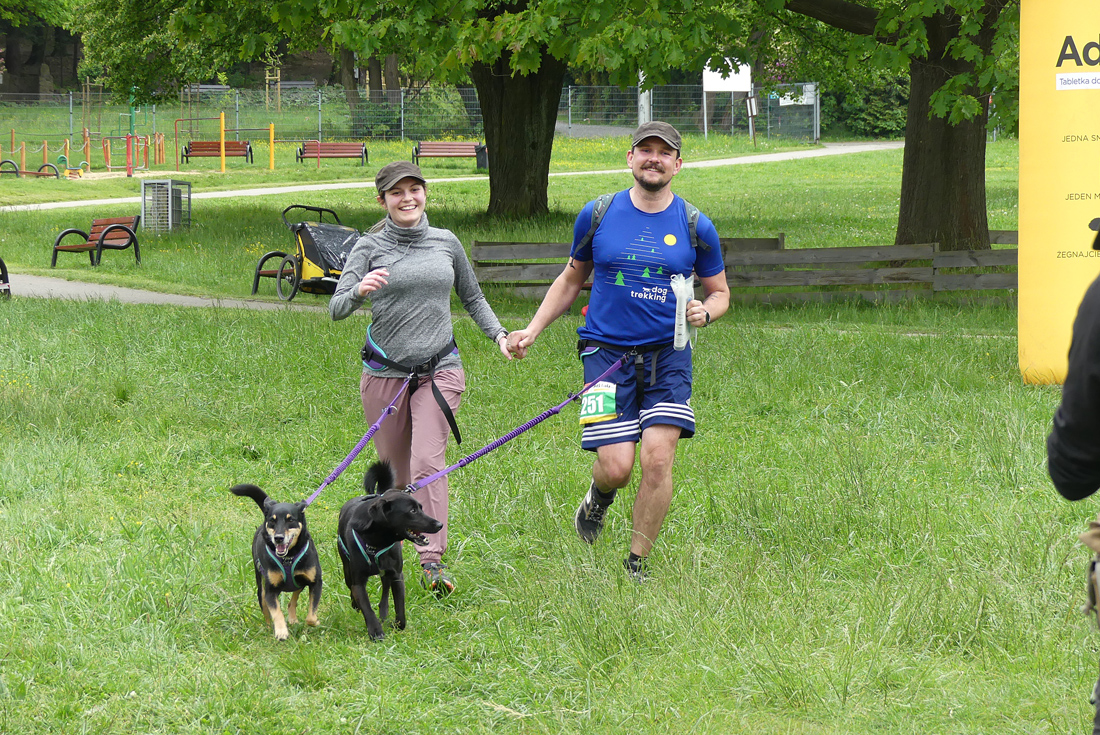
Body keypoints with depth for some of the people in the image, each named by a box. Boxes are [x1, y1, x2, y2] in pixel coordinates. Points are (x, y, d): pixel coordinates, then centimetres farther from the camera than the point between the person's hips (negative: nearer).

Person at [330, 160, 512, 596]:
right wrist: (360, 291, -32)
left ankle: (433, 561, -19)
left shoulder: (447, 243, 8)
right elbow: (336, 310, -11)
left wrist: (499, 335, 8)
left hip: (439, 370, 0)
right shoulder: (370, 248, -1)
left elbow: (472, 298, 22)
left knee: (428, 463, -16)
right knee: (395, 471, 8)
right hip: (385, 374, 0)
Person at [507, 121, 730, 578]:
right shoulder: (598, 215, 5)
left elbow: (719, 291, 14)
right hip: (607, 352, 0)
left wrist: (705, 311, -9)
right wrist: (533, 329, 10)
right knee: (617, 466, -11)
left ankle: (636, 565, 5)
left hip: (668, 355, 0)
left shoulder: (695, 227, 3)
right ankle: (598, 497, 28)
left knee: (658, 459, -12)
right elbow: (572, 279, 18)